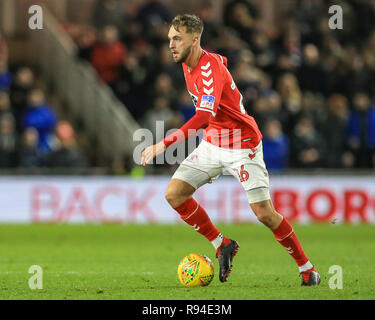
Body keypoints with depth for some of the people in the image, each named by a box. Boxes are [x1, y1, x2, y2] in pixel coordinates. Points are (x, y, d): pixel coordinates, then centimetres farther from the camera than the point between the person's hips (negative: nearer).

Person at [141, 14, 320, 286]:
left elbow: (203, 116, -39)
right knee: (174, 194, -8)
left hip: (242, 146, -8)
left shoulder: (210, 68, -27)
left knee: (264, 213, -11)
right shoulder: (187, 65, 0)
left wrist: (164, 145, -46)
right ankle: (222, 245, 6)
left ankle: (307, 268, 6)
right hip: (212, 144, 8)